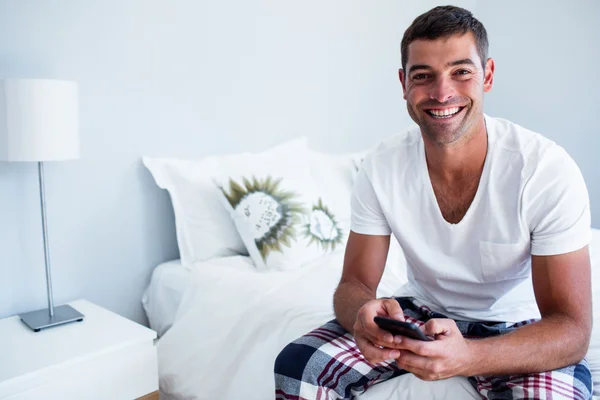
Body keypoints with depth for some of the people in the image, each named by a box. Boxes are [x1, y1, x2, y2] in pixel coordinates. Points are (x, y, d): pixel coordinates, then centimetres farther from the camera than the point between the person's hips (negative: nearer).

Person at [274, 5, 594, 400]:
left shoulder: (549, 170, -23)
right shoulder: (381, 168, -14)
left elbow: (572, 329, -22)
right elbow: (354, 284, -8)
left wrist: (467, 357, -42)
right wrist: (362, 313, -35)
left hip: (515, 327, -1)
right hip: (420, 311, 2)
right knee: (297, 367, -18)